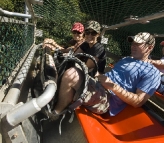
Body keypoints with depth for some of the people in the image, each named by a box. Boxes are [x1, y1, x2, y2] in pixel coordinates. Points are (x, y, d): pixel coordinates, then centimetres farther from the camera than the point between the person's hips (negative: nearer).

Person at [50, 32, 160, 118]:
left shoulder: (152, 73, -3)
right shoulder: (126, 59, 23)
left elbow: (138, 102, -12)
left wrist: (113, 86, -19)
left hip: (107, 101, -9)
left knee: (70, 75, -24)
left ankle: (56, 113, -2)